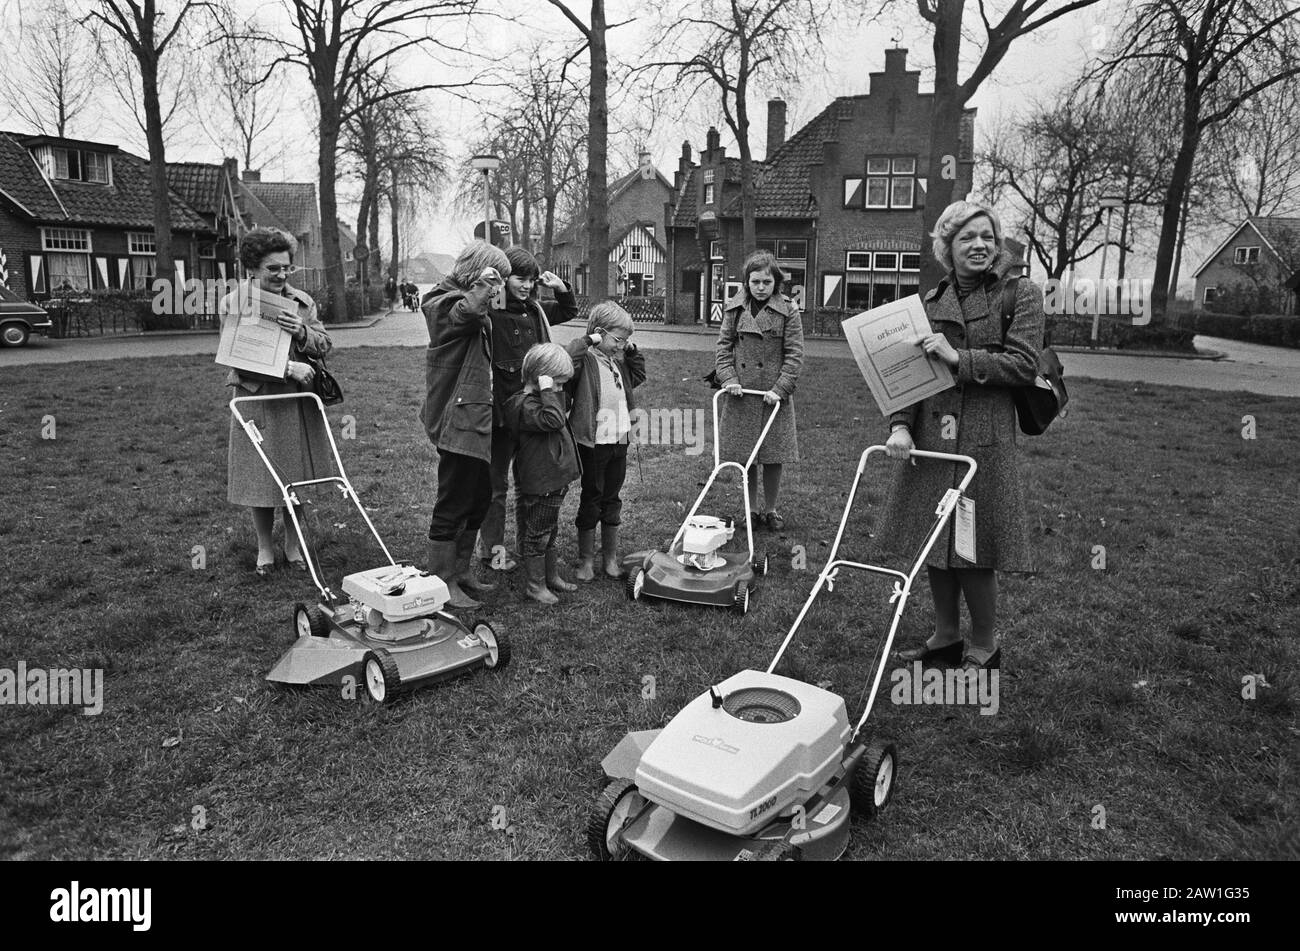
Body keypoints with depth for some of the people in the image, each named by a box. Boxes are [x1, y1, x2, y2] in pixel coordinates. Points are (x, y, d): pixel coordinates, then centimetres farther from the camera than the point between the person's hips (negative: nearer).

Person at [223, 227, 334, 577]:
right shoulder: (232, 303, -3)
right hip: (257, 401, -2)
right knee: (260, 480, 5)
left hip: (298, 402, 3)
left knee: (296, 478, 9)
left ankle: (293, 545, 25)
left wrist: (303, 332, -16)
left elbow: (324, 345, 5)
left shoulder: (302, 302, 6)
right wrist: (287, 368, -22)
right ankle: (265, 549, 23)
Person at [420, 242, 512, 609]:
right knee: (453, 504, -3)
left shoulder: (470, 301, 19)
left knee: (479, 499, 17)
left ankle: (462, 571, 30)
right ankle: (444, 583, 7)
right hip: (458, 420, -10)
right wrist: (485, 282, -17)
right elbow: (468, 311, -34)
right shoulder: (446, 302, -11)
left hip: (475, 420, 10)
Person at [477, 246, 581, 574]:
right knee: (496, 482, 5)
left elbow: (569, 311, 24)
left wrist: (560, 288, 9)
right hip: (502, 408, -7)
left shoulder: (534, 310, 8)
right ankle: (492, 548, 16)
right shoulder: (490, 313, -13)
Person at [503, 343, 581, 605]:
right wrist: (547, 390, -30)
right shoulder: (525, 404, -22)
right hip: (538, 484, -10)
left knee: (550, 532, 21)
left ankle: (552, 576, 34)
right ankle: (536, 585, 14)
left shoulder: (540, 398, 11)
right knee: (536, 534, 3)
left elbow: (564, 408, 27)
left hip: (553, 480, 10)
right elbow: (553, 419, -36)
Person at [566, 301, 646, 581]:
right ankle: (586, 560, 17)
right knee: (591, 501, 5)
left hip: (619, 441, 7)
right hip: (593, 443, -7)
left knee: (612, 500, 14)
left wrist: (632, 350, 14)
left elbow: (639, 375, 26)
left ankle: (610, 558, 25)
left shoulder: (618, 362, 11)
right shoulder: (584, 360, -13)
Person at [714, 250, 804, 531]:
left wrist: (780, 389, -14)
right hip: (740, 393, 2)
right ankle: (751, 511, 23)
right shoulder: (734, 310, 6)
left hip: (774, 395, -2)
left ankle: (771, 511, 21)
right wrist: (729, 378, -9)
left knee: (773, 458, 5)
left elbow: (794, 355, -4)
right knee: (745, 458, 8)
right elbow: (724, 347, 6)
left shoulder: (788, 312, -2)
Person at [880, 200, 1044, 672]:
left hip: (986, 439, -4)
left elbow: (1023, 365, -8)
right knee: (935, 542, 12)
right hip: (929, 434, 5)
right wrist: (900, 425, -7)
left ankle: (984, 646, 21)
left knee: (975, 550, 1)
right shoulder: (932, 301, 13)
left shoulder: (1022, 293, 1)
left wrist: (958, 357, -16)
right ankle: (946, 636, 30)